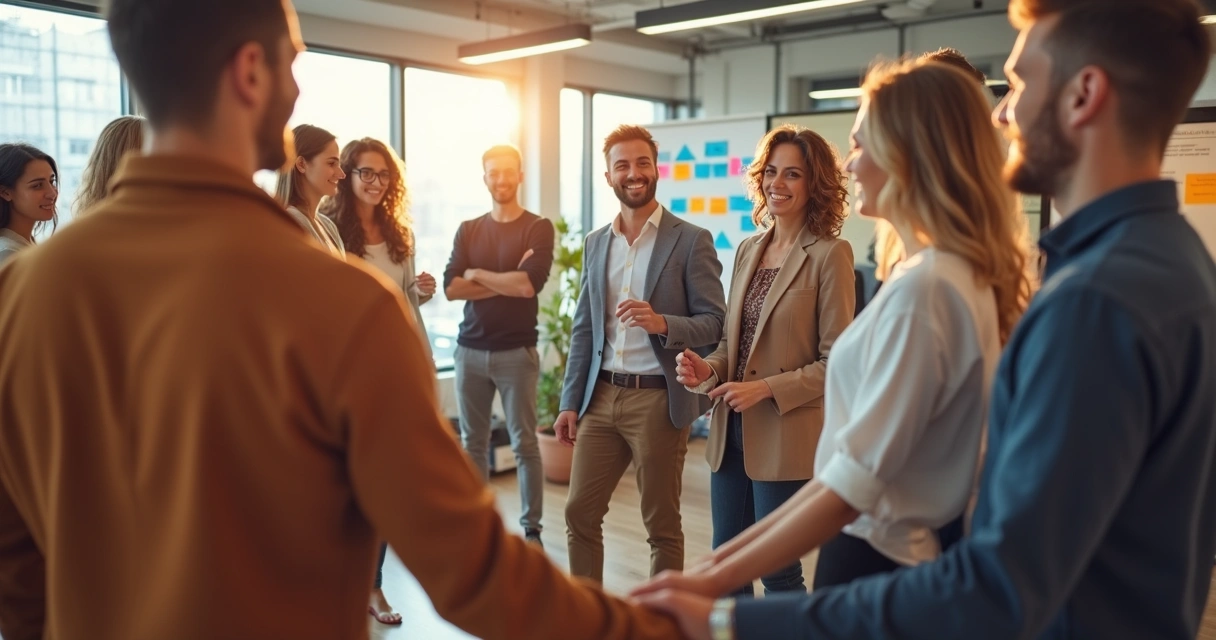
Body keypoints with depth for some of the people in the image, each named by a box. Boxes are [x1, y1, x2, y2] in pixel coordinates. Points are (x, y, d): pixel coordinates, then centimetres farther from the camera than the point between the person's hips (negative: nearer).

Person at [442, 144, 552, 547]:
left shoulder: (538, 228, -1)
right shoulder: (468, 230, 10)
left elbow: (530, 284, -17)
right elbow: (451, 287, -3)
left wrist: (477, 274, -5)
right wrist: (507, 282, -11)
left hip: (517, 351, -4)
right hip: (470, 350, 4)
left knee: (524, 443, 2)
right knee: (472, 441, 10)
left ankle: (531, 529, 12)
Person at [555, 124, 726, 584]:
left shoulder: (691, 241, -5)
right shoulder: (596, 243, 11)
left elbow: (715, 323, -7)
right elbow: (583, 330, 13)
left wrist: (662, 323, -26)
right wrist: (570, 402, 7)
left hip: (658, 399, -5)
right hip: (601, 396, 5)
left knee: (661, 525, 8)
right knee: (579, 512, 10)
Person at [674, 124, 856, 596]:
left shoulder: (829, 255, -10)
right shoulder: (748, 250, 10)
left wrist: (768, 388, -21)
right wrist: (708, 368, -4)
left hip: (786, 438, -6)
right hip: (731, 432, 7)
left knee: (779, 573, 7)